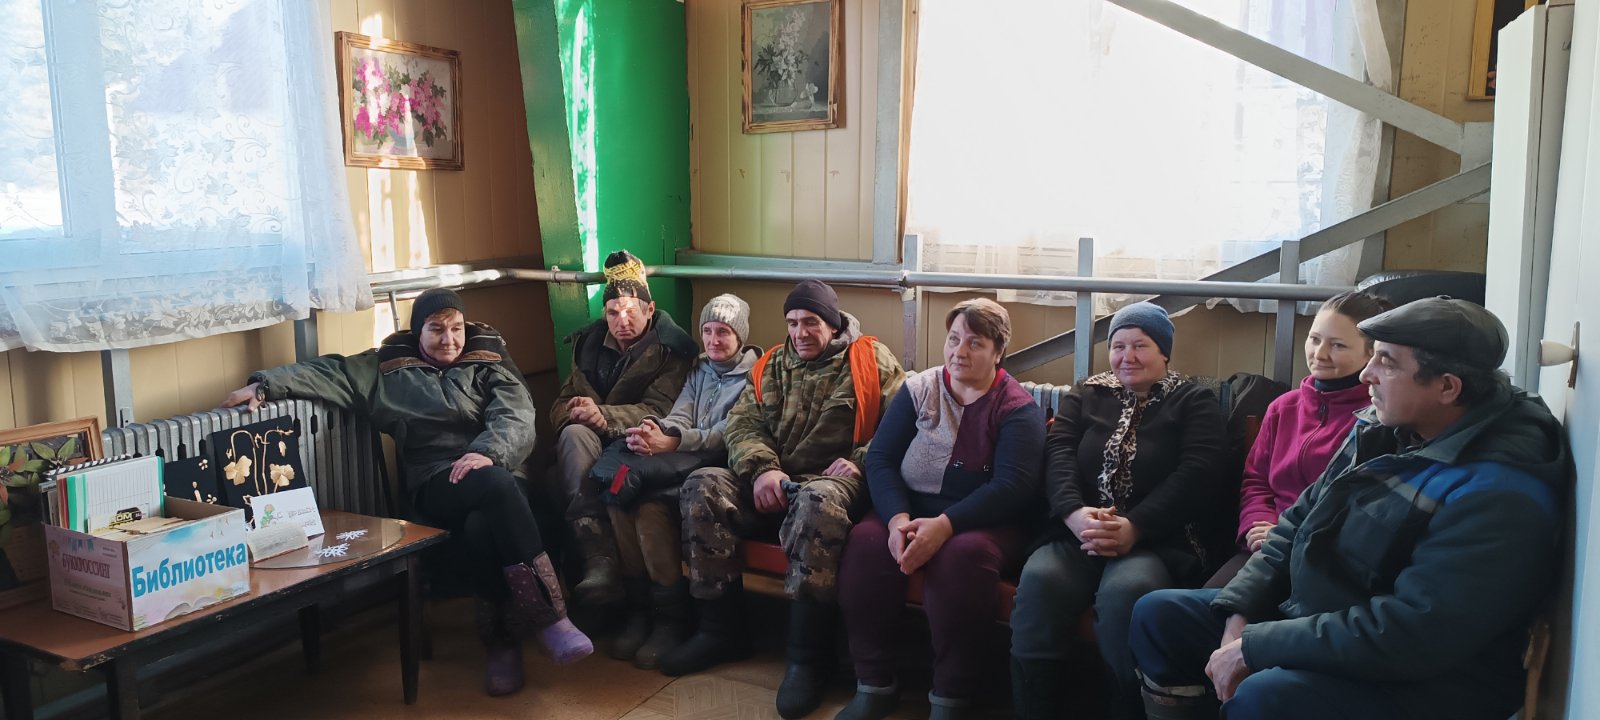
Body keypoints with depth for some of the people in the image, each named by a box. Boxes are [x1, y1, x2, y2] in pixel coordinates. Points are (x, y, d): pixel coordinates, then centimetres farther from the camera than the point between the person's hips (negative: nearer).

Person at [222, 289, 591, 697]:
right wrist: (266, 385, -2)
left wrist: (488, 452, -22)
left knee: (481, 528, -37)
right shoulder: (389, 368, 19)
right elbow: (329, 372, 14)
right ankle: (549, 616, -36)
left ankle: (502, 640, -23)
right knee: (497, 486, -36)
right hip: (436, 485, -1)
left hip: (493, 475, 1)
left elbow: (516, 418, -1)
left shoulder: (488, 366, 15)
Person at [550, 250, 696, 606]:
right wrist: (575, 412, -18)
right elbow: (560, 407, 9)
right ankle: (599, 557, -48)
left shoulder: (672, 349, -1)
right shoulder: (588, 344, 14)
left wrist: (603, 415, -31)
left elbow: (658, 411, -14)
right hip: (593, 444, 4)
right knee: (574, 433, -33)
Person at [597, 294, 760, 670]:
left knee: (651, 509, -31)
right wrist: (654, 431, -16)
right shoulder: (699, 370, 24)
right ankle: (639, 608, -10)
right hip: (685, 464, 6)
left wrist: (671, 443, -26)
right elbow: (678, 418, 10)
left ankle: (670, 619, -16)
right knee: (618, 500, -22)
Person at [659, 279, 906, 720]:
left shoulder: (872, 361, 5)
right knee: (703, 486, -19)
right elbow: (742, 423, 7)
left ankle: (808, 657, -30)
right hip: (773, 482, 5)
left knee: (818, 503, -40)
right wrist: (761, 469, -12)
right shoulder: (773, 365, 18)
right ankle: (720, 630, -11)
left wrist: (859, 461, -20)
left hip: (832, 482, -5)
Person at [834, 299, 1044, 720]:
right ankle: (874, 684, -14)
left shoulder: (1018, 408, -3)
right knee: (866, 540, -27)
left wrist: (945, 525, -29)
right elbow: (880, 459, 0)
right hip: (909, 510, 3)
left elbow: (1014, 485, -16)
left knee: (963, 553, -36)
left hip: (983, 523, -3)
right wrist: (898, 518, -20)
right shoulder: (918, 389, 7)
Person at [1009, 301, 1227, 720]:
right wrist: (1074, 513, -18)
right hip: (1078, 535, 3)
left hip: (1157, 541, -2)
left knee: (1126, 591, -36)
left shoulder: (1194, 402, 11)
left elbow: (1197, 475, -5)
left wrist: (1135, 527, -20)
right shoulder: (1086, 395, 19)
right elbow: (1058, 453, 4)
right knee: (1039, 580, -30)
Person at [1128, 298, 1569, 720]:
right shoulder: (1382, 431, 1)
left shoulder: (1497, 496, -25)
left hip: (1421, 681, -8)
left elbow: (1412, 634, -31)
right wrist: (1240, 614, -5)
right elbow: (1300, 521, 8)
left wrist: (1256, 646, -25)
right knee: (1158, 615, 4)